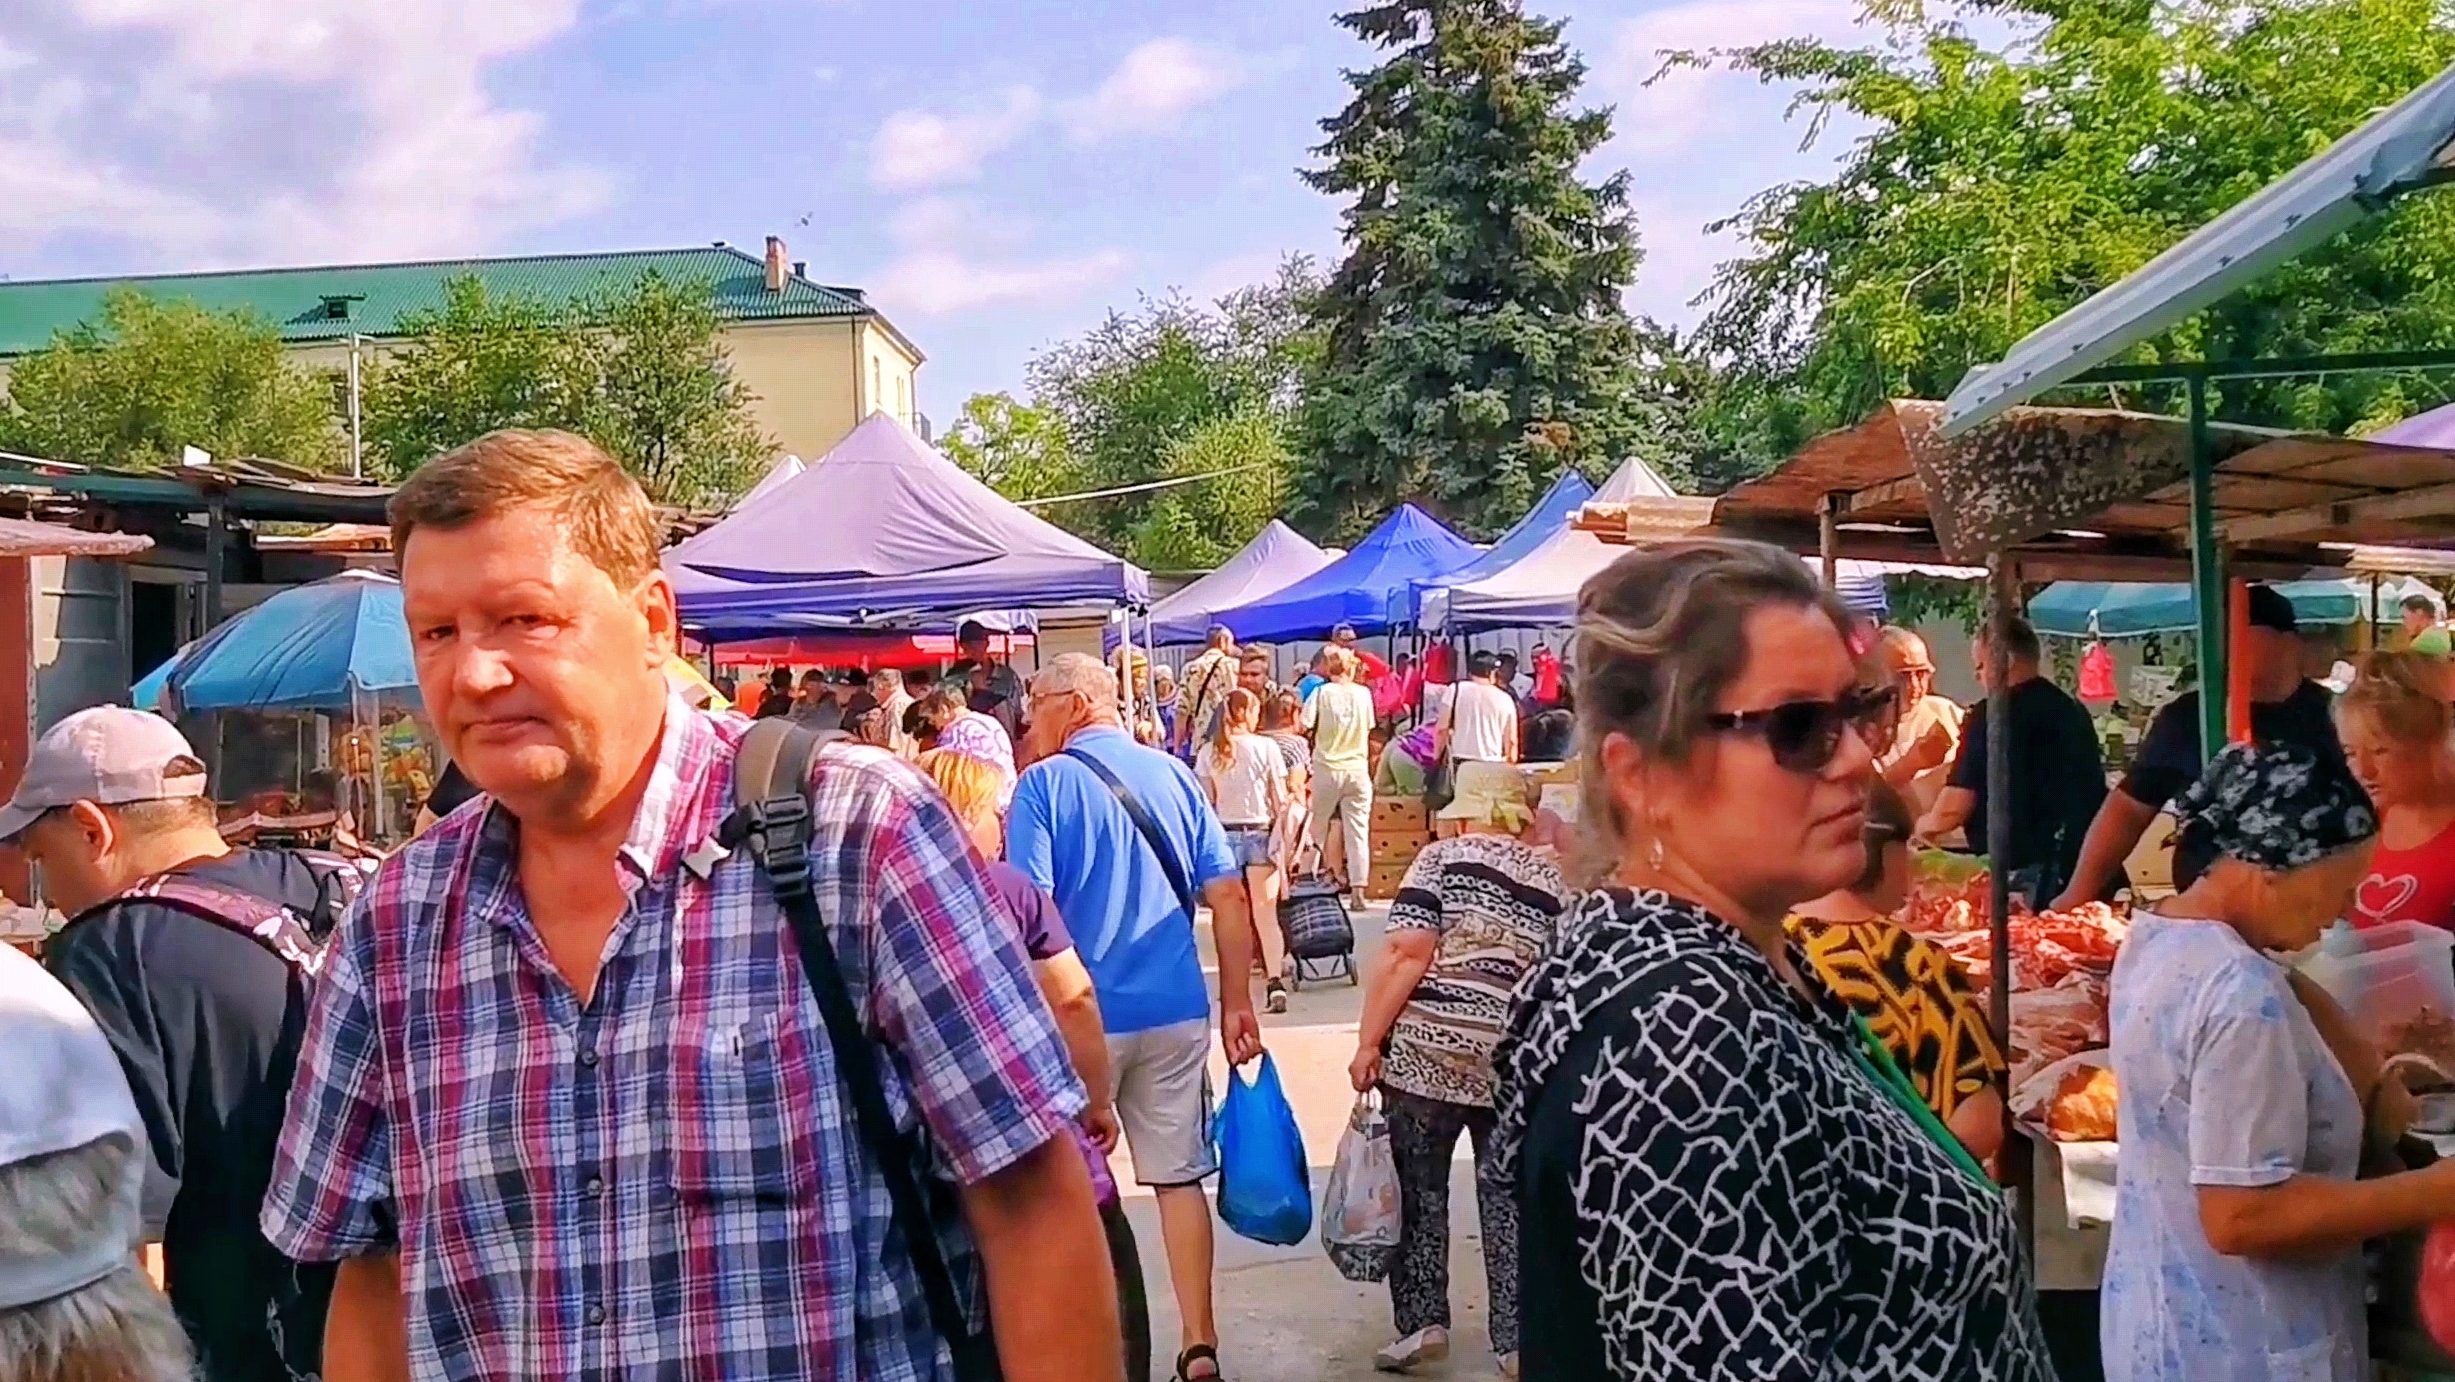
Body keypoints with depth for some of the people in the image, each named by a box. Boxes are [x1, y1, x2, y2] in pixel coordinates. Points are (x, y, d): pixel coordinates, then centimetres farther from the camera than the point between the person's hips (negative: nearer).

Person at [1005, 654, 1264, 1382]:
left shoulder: (1044, 784, -8)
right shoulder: (1174, 773, 5)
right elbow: (1228, 896, 3)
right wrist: (1238, 1003, 9)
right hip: (1176, 1010, 4)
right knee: (1180, 1177, 11)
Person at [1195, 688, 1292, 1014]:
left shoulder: (1209, 752, 2)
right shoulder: (1266, 747, -4)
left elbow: (1205, 802, 0)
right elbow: (1280, 799, -3)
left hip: (1224, 832, 2)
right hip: (1259, 831, -2)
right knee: (1266, 912, 0)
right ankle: (1275, 980, -12)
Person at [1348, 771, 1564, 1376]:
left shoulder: (1443, 857, 0)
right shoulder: (1555, 879, 10)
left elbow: (1406, 953, -11)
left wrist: (1368, 1041, -8)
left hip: (1428, 1050, -3)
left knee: (1419, 1188, 10)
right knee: (1508, 1197, 12)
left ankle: (1421, 1322, 10)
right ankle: (1516, 1340, 15)